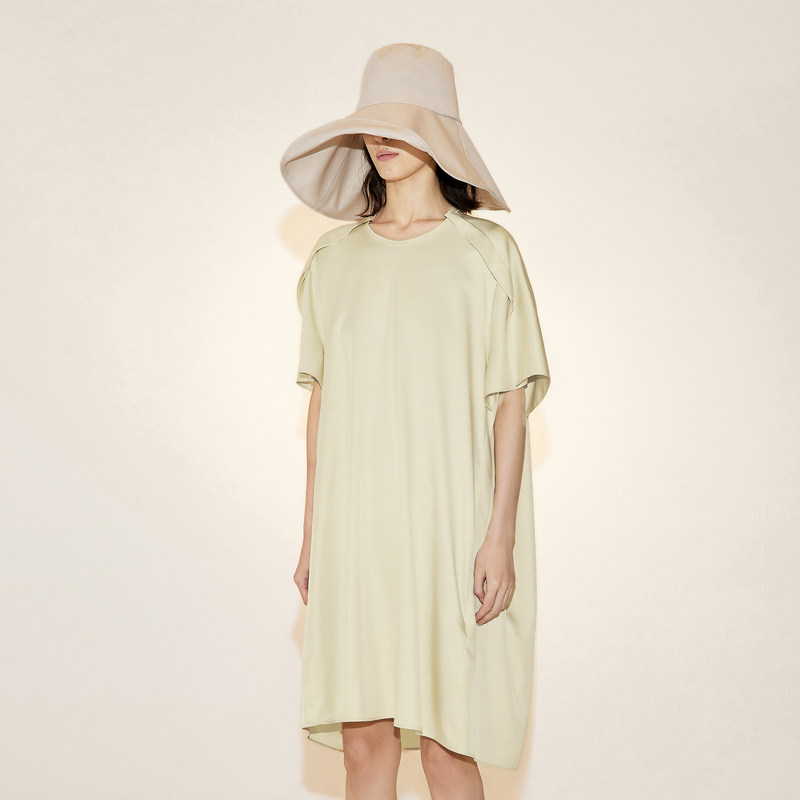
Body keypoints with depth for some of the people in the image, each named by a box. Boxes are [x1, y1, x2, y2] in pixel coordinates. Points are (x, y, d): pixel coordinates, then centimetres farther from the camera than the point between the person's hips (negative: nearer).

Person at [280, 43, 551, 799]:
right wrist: (311, 535, 9)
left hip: (448, 523, -3)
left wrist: (501, 534, -9)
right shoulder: (334, 257, 10)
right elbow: (322, 401, 11)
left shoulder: (486, 252, 0)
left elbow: (511, 402, -3)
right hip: (356, 525, 3)